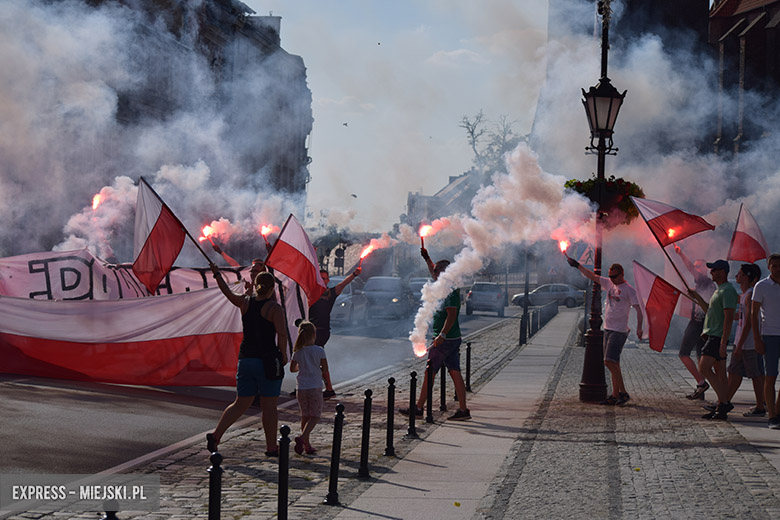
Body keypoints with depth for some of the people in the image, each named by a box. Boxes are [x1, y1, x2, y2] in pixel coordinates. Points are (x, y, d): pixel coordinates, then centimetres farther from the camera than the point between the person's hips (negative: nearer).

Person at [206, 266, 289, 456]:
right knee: (269, 406, 4)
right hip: (268, 360, -5)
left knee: (240, 404, 14)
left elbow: (227, 292, 23)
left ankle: (216, 434, 2)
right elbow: (282, 334, -17)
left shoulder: (245, 303, 6)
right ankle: (271, 448, 11)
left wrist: (217, 274, 39)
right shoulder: (274, 308, -9)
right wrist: (283, 355, -2)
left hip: (245, 360, 5)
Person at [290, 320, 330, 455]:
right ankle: (302, 437, -18)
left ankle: (307, 445, 16)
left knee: (305, 416, 13)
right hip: (315, 387, -4)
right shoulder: (319, 350, -8)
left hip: (301, 388, 4)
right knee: (315, 415, 3)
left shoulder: (298, 352, 1)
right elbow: (325, 370, -6)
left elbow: (292, 368, 10)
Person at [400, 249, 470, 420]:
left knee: (429, 373, -1)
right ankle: (463, 410, 4)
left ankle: (418, 408, 5)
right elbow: (434, 274, 33)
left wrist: (442, 335, -29)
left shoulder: (450, 291, -15)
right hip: (453, 339, 9)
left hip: (445, 340, -9)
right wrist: (427, 258, 35)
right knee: (455, 373, 5)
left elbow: (452, 315, -24)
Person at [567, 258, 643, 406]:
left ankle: (623, 393, -6)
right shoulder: (609, 283, 11)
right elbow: (592, 276, 18)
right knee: (613, 363, 8)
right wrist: (577, 265, 13)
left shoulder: (629, 290, -10)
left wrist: (639, 327, -26)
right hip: (608, 329, 8)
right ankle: (615, 395, 11)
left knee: (610, 362, -15)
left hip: (619, 331, -8)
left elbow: (638, 309, -15)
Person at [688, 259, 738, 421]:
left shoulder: (728, 291, -13)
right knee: (720, 373, 9)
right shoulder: (719, 291, 20)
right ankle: (721, 408, 11)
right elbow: (710, 311, 30)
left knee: (704, 367, -16)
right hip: (713, 336, 10)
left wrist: (723, 342, -24)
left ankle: (724, 402, -15)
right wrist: (697, 297, 25)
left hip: (718, 337, -10)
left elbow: (729, 317, -20)